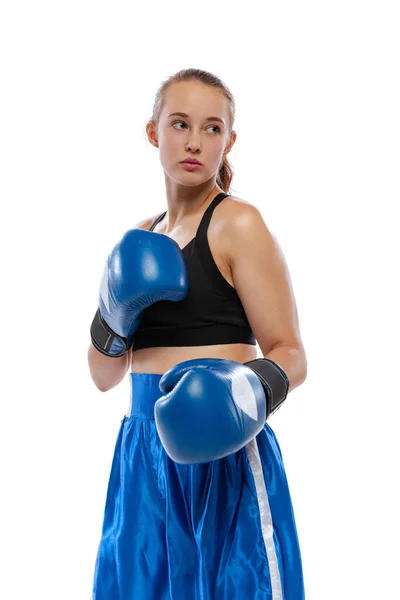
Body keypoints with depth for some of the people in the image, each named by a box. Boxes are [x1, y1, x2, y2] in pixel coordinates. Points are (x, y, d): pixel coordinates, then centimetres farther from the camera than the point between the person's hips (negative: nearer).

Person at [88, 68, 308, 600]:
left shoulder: (238, 224, -5)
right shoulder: (141, 240, 12)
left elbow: (290, 354, -8)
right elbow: (105, 376, 13)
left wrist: (257, 388, -28)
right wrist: (115, 319, -6)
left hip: (223, 456, -5)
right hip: (143, 459, 6)